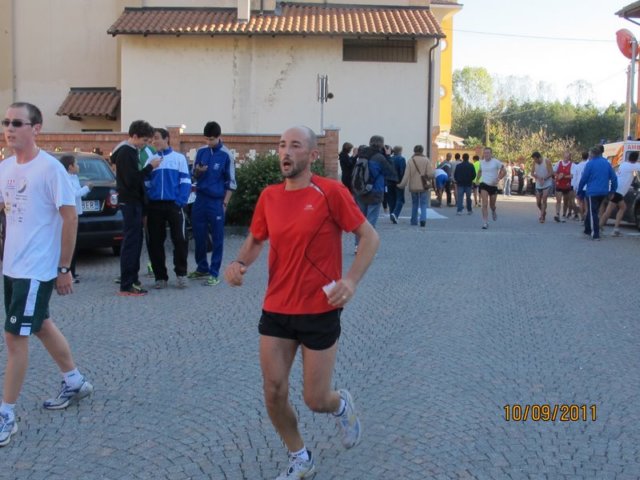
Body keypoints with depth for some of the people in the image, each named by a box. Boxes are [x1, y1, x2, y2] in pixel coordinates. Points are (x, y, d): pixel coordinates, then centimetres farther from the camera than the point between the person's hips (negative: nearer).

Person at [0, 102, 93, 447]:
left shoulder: (50, 168, -16)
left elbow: (70, 218, -14)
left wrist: (64, 268, -13)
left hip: (37, 269, -8)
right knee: (41, 326, 19)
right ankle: (75, 381, 38)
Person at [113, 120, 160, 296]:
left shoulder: (129, 151, 16)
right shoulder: (126, 153, -15)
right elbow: (132, 180, -22)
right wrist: (150, 166, -17)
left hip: (132, 202, 10)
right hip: (130, 202, -10)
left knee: (135, 241, 14)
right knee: (131, 242, -9)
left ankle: (132, 279, 22)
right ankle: (126, 286, -7)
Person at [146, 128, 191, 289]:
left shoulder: (179, 158, 5)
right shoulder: (150, 160, 15)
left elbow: (185, 182, 0)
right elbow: (145, 184, 13)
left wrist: (181, 202, -13)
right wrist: (146, 206, 1)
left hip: (174, 205, -3)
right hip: (154, 206, 3)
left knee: (180, 239, -6)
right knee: (155, 242, 5)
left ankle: (181, 273, 10)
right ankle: (160, 276, 15)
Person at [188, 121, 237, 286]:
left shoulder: (226, 155, -6)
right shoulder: (201, 152, 6)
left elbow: (231, 182, -4)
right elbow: (194, 176, 14)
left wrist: (225, 203, -9)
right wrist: (197, 171, -9)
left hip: (216, 201, -5)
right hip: (200, 199, 5)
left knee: (217, 238, 1)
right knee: (199, 236, 11)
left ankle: (214, 273, 5)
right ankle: (202, 268, 26)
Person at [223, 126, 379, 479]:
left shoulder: (331, 192, -12)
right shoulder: (269, 196, 3)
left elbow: (370, 237, -8)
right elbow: (255, 240, 18)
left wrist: (351, 280, -22)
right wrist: (239, 263, -4)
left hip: (320, 311, -4)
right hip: (275, 310, 5)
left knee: (316, 400, 2)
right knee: (273, 392, 4)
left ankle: (342, 405, 41)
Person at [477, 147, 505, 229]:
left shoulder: (496, 162, -6)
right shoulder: (481, 162, 4)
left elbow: (503, 171, -3)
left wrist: (498, 179, -16)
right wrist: (479, 178, 15)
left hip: (493, 185, -1)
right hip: (484, 184, 1)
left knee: (492, 205, 12)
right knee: (485, 204, -15)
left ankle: (493, 212, 49)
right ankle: (485, 223, -14)